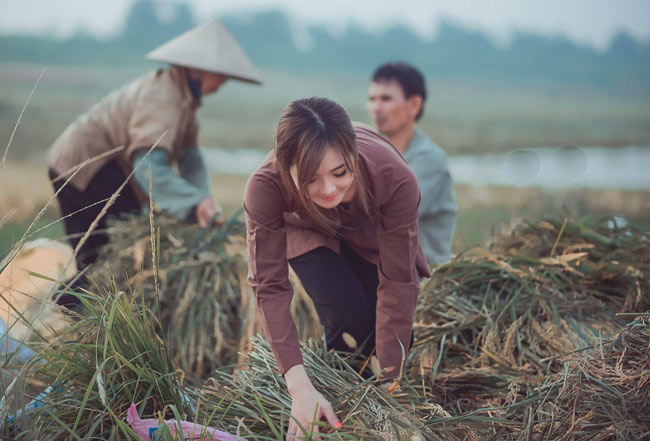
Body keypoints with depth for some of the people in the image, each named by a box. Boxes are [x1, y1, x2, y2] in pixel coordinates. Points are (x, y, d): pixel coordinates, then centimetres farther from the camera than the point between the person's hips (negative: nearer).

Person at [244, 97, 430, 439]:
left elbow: (397, 283, -35)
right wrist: (300, 387, -46)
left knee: (394, 334, -7)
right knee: (348, 316, -23)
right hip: (309, 232, -1)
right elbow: (270, 287, -37)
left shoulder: (394, 179, -42)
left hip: (373, 230, 1)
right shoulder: (265, 187, -41)